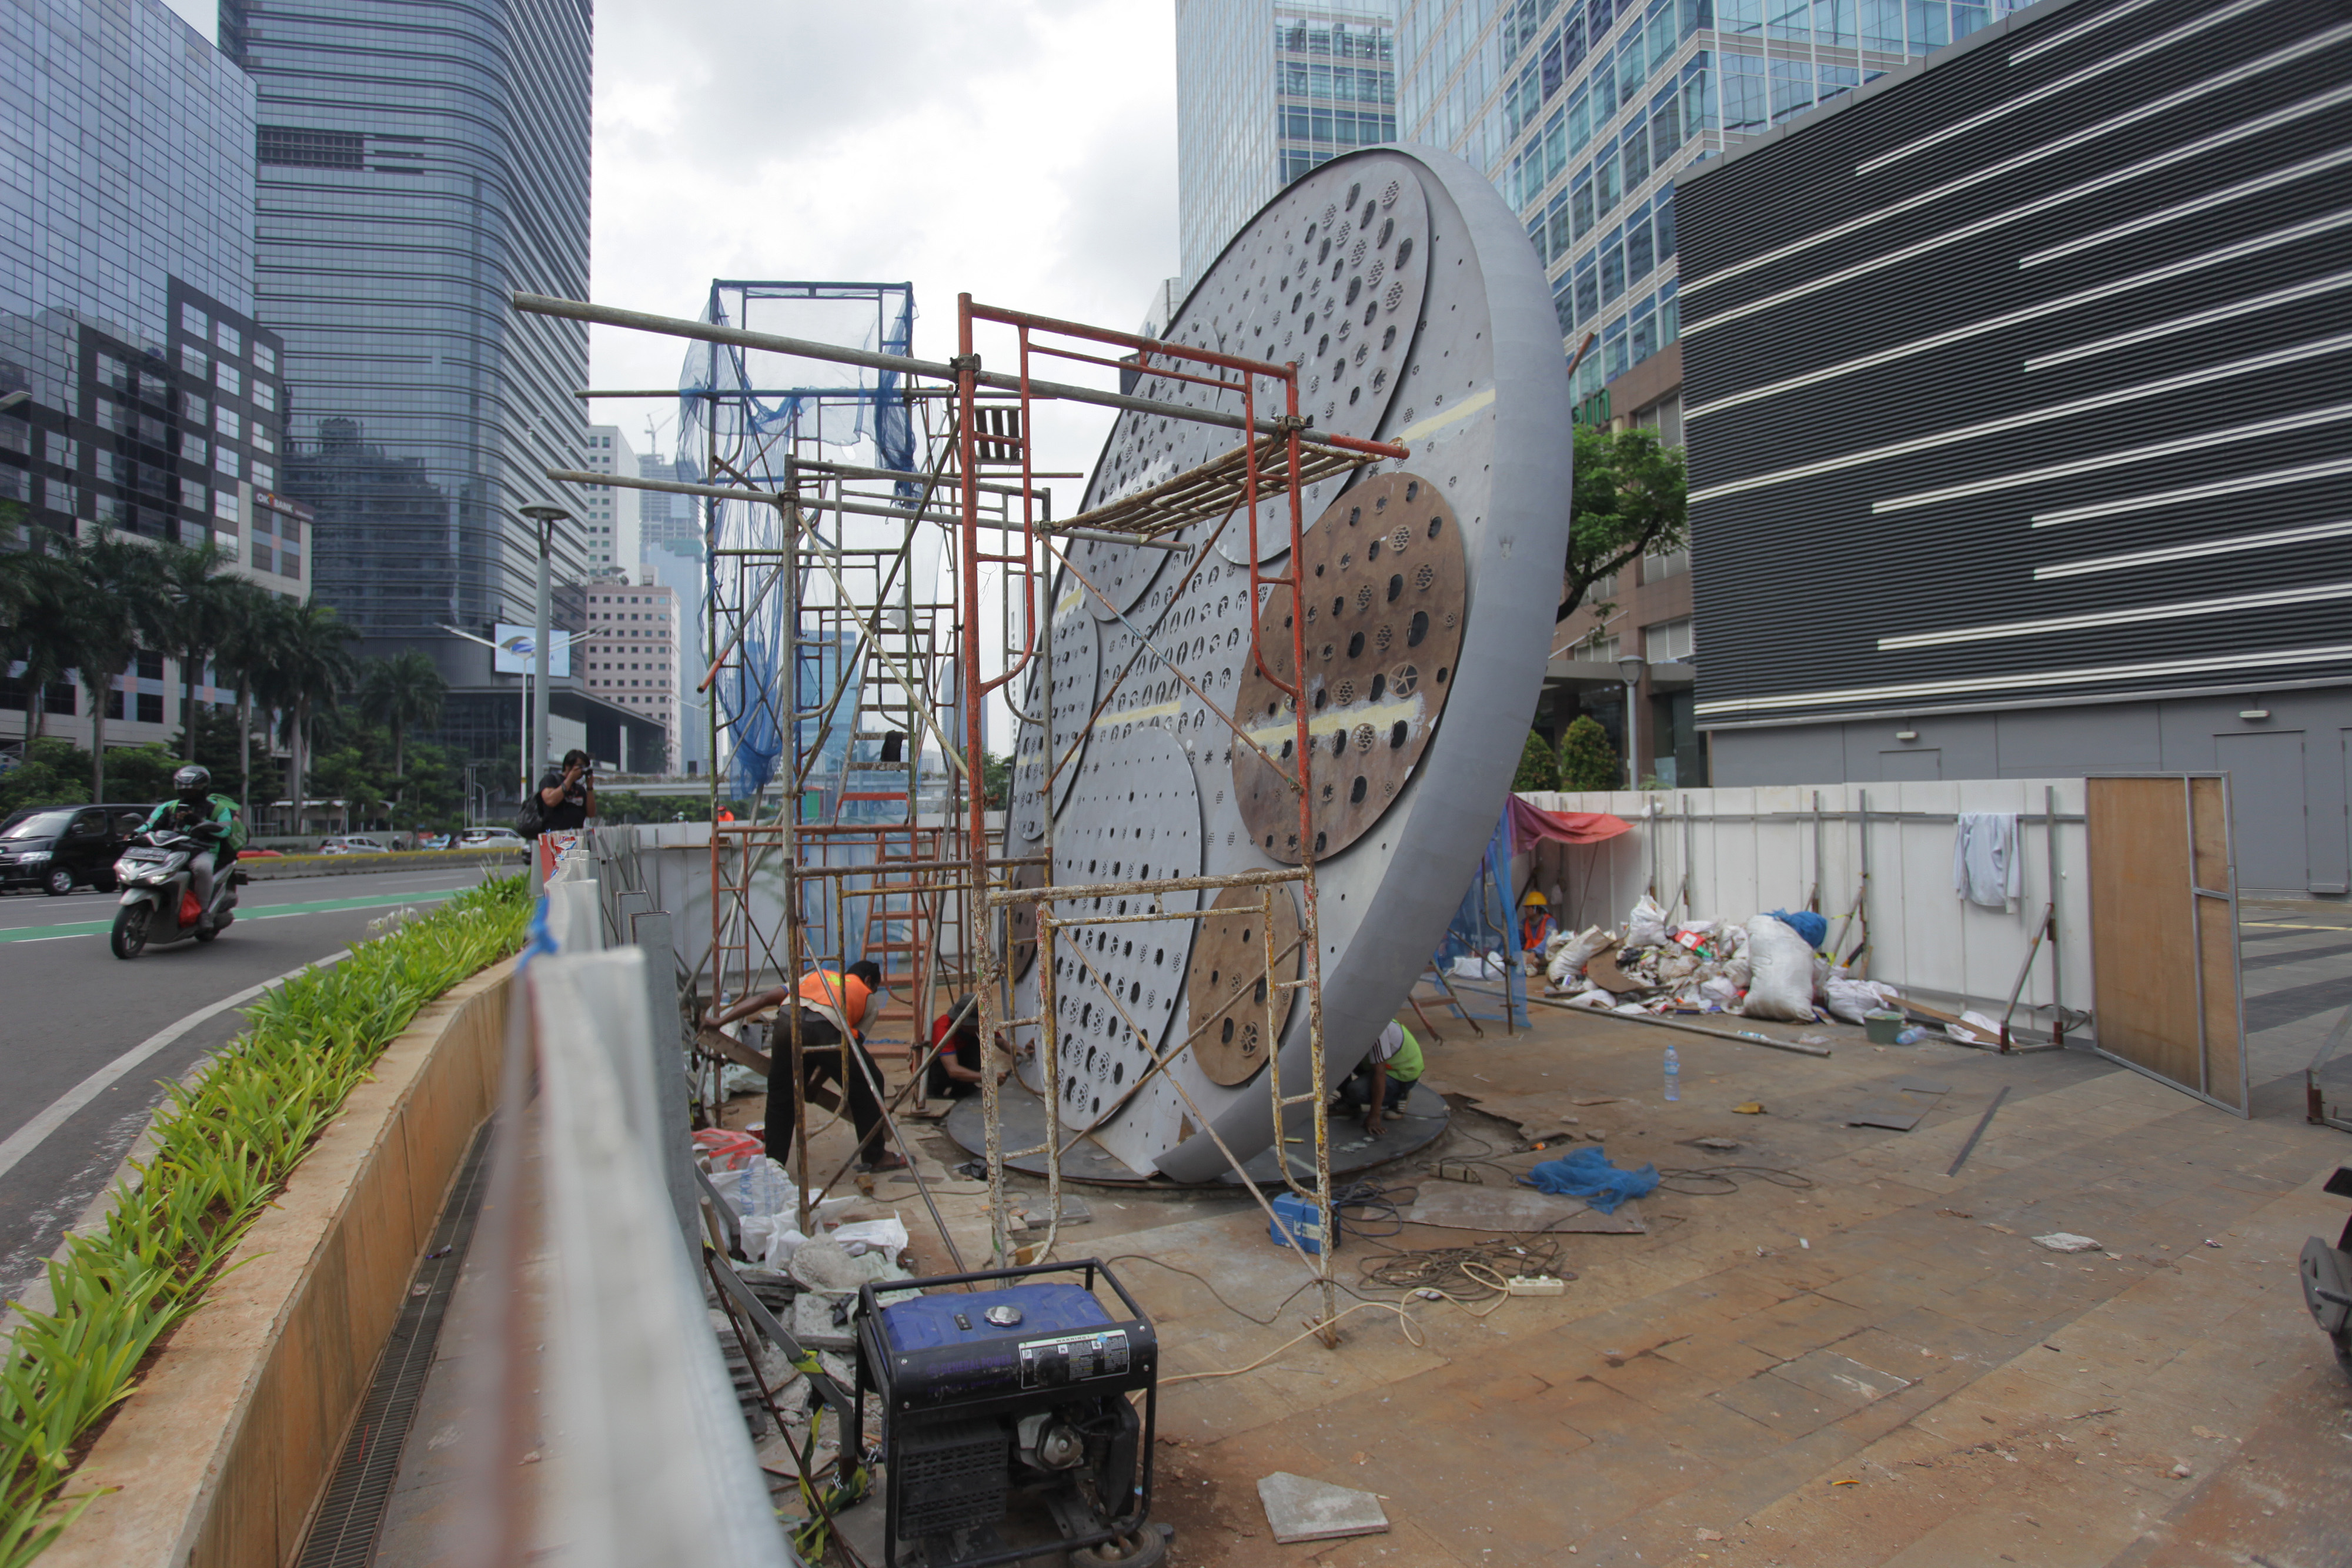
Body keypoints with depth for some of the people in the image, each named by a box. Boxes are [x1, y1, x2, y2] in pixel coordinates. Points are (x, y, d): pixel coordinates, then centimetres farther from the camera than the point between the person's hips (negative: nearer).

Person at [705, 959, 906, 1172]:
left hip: (786, 1024, 3)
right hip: (826, 1030, -3)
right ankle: (875, 1157, 24)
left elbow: (764, 998, 29)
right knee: (866, 1087, 16)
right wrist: (811, 1084, 36)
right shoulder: (868, 997, 31)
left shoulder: (815, 976, 39)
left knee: (780, 1096, 21)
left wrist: (721, 1021, 33)